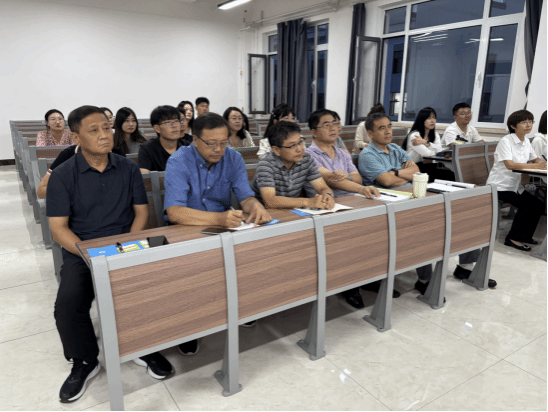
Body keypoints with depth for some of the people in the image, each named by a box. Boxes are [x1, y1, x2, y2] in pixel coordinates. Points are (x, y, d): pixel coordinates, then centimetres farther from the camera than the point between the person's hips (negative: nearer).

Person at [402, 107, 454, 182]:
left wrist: (425, 143, -19)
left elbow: (439, 150, -6)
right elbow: (427, 153, -19)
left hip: (425, 165, 7)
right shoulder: (414, 135, -12)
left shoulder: (435, 135, 14)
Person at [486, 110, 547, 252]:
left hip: (515, 185, 8)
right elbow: (509, 165, -26)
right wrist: (536, 166, -30)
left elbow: (537, 160, 15)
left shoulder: (526, 142, 10)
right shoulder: (506, 141, -15)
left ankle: (525, 236, 15)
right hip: (499, 186, -8)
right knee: (527, 205, -20)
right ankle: (513, 238, -5)